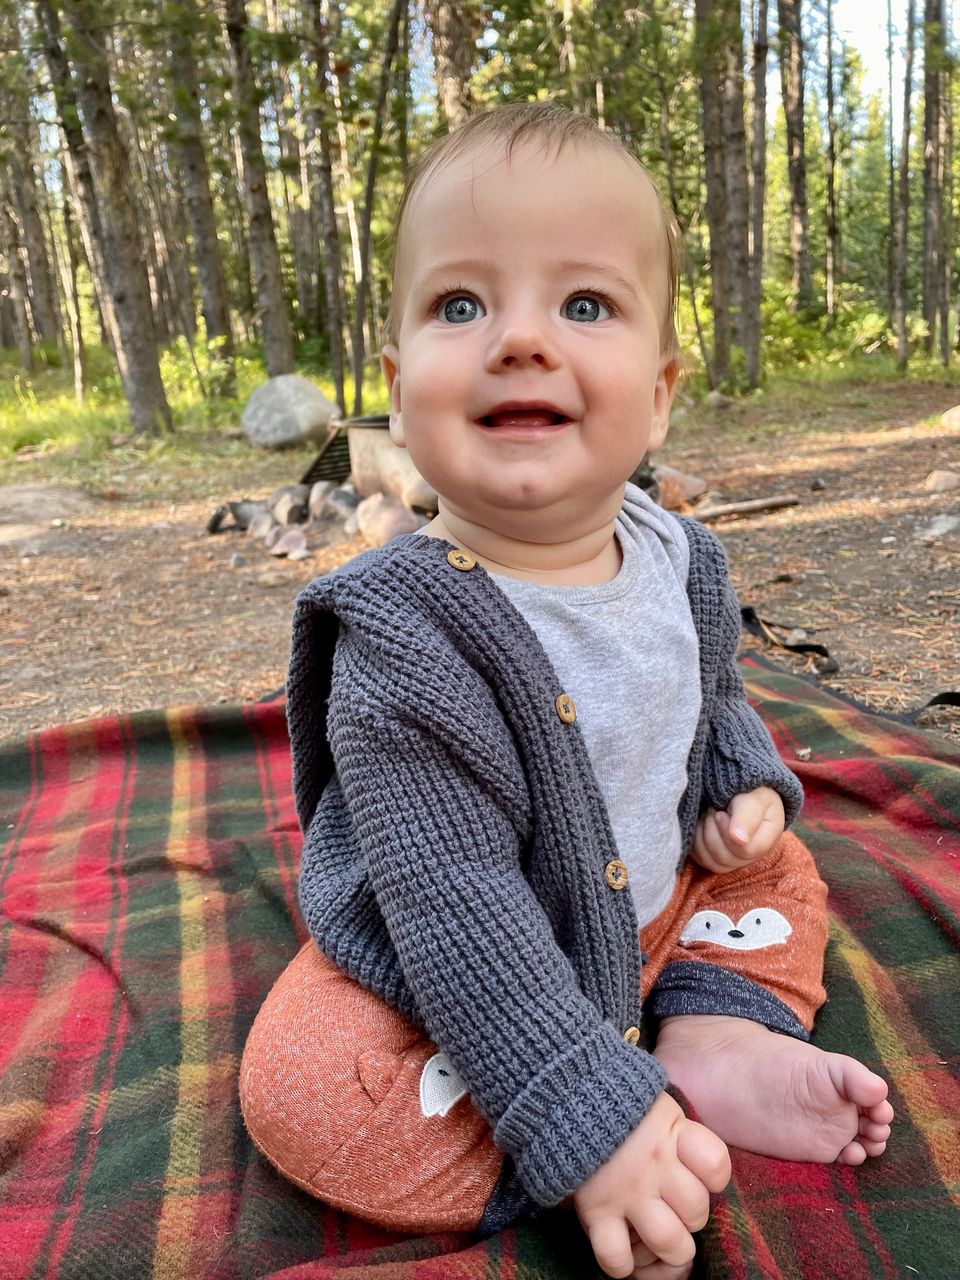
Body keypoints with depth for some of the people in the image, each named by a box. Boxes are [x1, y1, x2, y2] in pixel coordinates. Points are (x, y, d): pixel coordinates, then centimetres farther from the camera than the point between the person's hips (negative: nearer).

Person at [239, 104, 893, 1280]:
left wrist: (742, 786, -8)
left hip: (652, 901, 6)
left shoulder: (679, 561, -12)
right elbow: (452, 903, -33)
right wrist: (591, 1120, -33)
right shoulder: (406, 631, -33)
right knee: (303, 1088, -26)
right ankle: (663, 1096, -15)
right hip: (440, 981, -5)